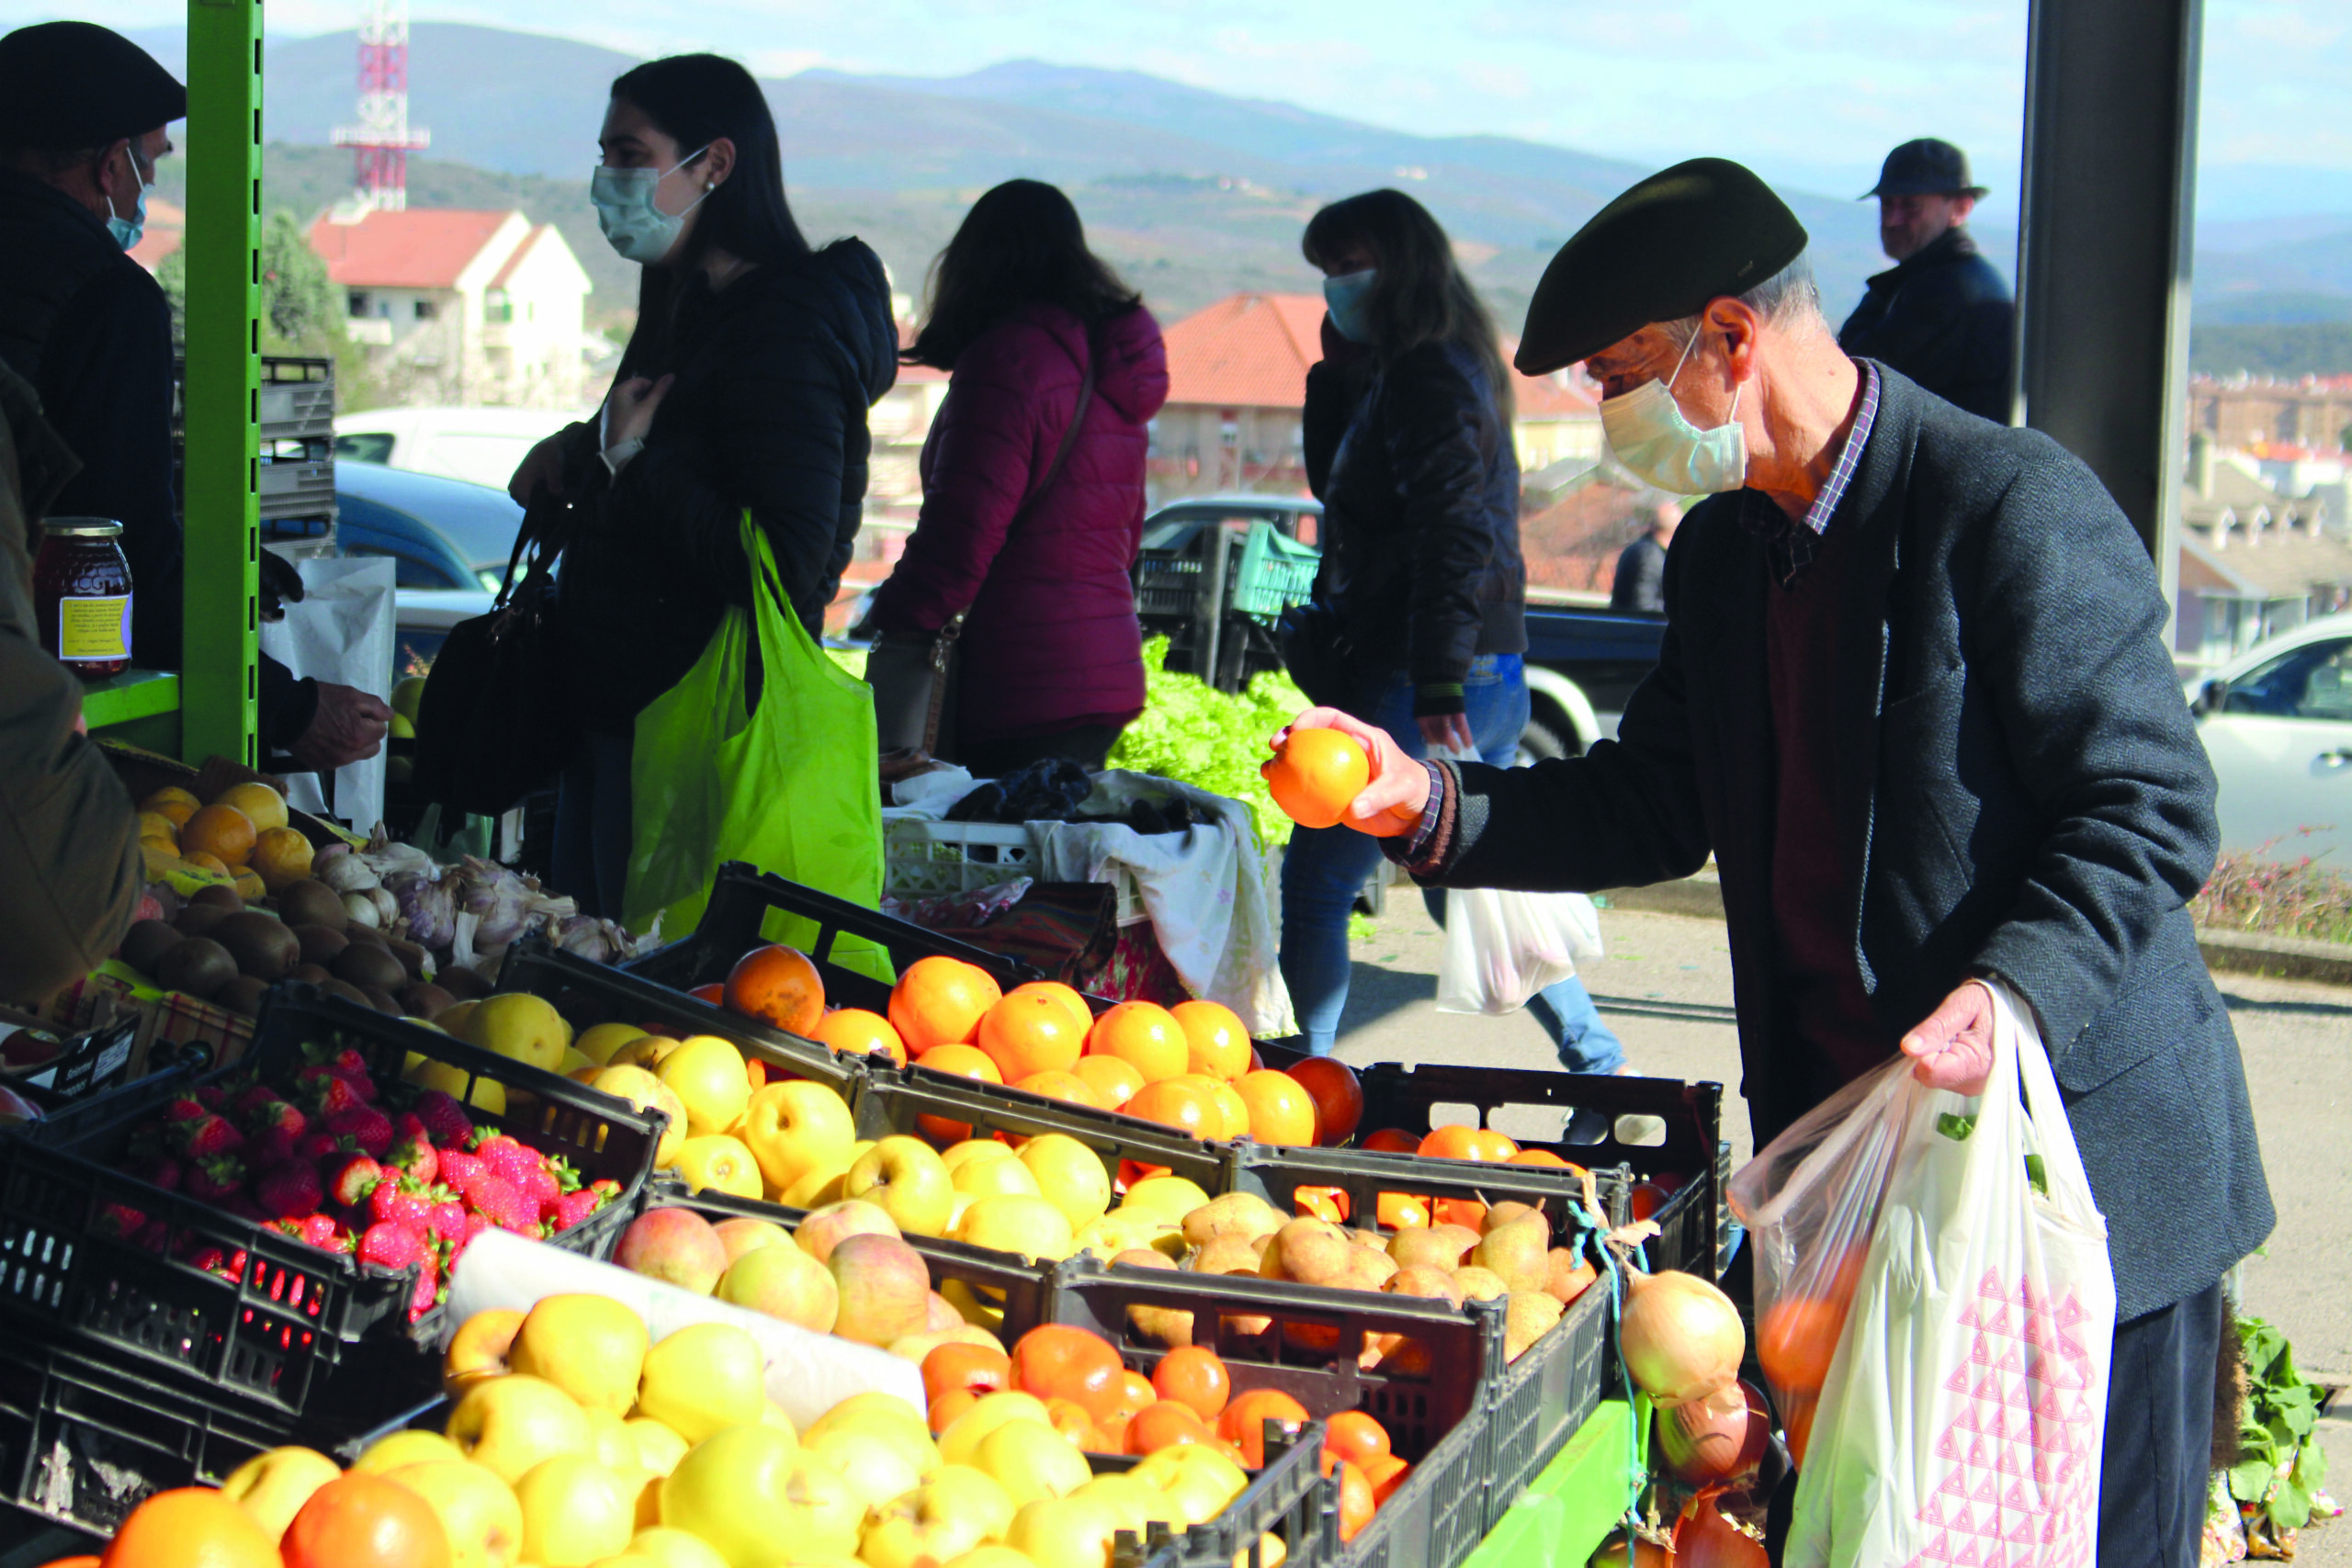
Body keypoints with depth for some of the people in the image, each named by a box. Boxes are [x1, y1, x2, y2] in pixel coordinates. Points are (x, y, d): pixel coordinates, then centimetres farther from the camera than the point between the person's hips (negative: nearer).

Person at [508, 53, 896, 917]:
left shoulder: (788, 331, -17)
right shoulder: (684, 307, 14)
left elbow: (786, 563, -25)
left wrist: (624, 461, -17)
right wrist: (581, 458, 8)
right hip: (610, 713, 10)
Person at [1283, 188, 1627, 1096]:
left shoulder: (1427, 380, -13)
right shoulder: (1395, 374, 17)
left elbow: (1454, 535, -21)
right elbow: (1333, 483, 25)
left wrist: (1438, 689, -26)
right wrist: (1336, 367, 10)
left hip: (1416, 683, -10)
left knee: (1314, 887, -4)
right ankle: (1599, 1066, 17)